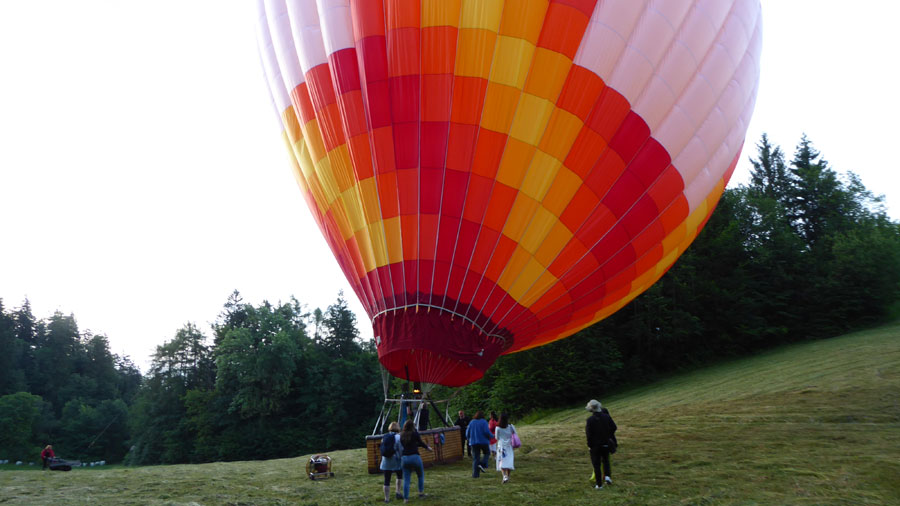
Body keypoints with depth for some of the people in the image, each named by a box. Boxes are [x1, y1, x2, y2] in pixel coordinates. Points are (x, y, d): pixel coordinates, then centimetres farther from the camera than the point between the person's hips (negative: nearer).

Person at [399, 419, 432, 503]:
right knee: (421, 475, 19)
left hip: (404, 458, 3)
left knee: (406, 479, 9)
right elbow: (420, 442, 7)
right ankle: (421, 492, 23)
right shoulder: (415, 433, -5)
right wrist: (427, 447, 29)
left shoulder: (401, 435, 6)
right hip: (414, 457, -3)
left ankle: (406, 498, 7)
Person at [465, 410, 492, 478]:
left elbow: (467, 433, 6)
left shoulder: (471, 422, 5)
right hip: (483, 441, -3)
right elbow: (487, 432, -16)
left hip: (474, 442, 3)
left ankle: (475, 474, 2)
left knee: (475, 458, 6)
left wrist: (469, 439, 26)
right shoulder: (483, 422, -6)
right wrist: (491, 436, 3)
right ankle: (483, 464, -4)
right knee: (486, 453, 21)